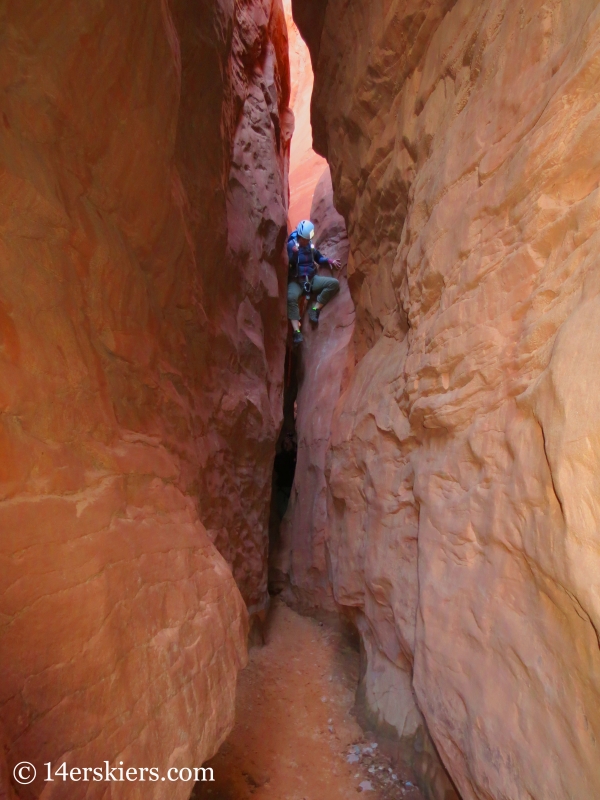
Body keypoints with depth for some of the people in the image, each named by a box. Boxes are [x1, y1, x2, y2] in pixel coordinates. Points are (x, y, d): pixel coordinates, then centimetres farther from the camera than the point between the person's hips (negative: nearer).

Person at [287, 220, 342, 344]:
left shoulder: (310, 245, 9)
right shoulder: (291, 245, -5)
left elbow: (318, 258, 25)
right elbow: (287, 263, -16)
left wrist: (329, 261, 7)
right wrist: (294, 253, -32)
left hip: (312, 279, 6)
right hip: (296, 281, -5)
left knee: (334, 283, -13)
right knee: (291, 298, -38)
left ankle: (315, 309, -12)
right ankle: (297, 331, -43)